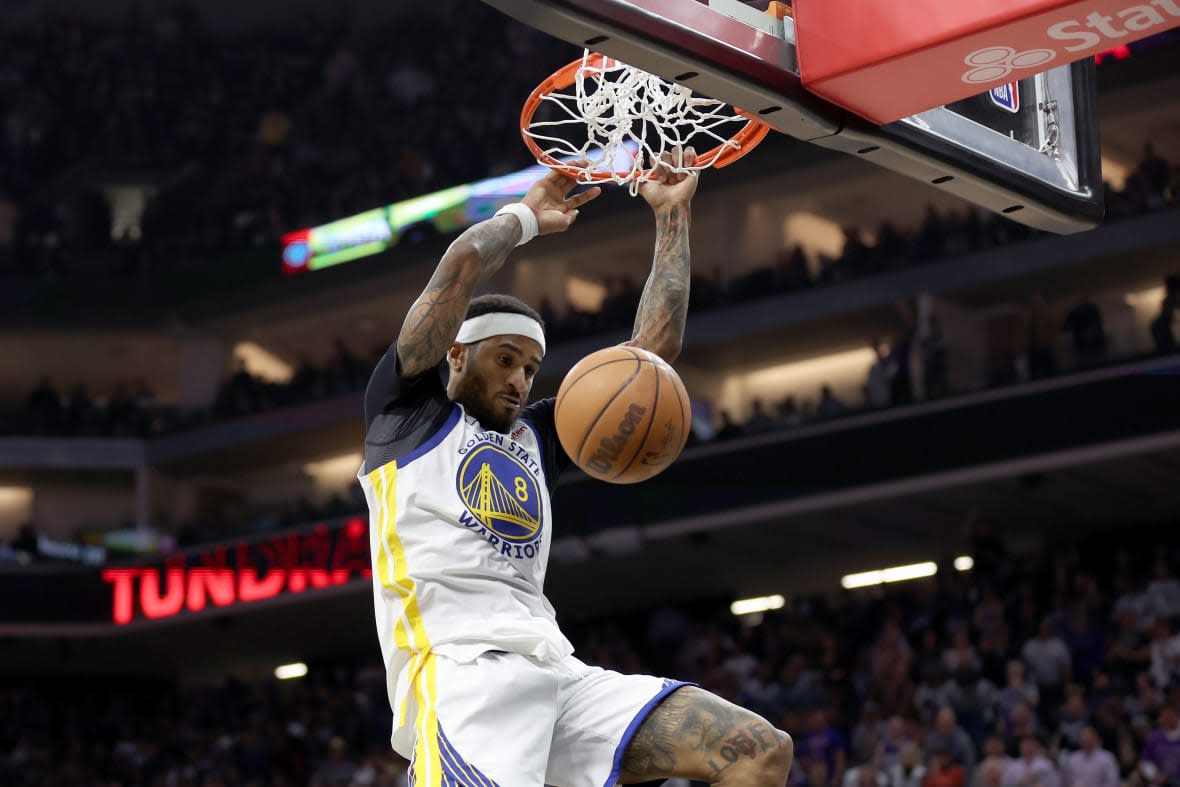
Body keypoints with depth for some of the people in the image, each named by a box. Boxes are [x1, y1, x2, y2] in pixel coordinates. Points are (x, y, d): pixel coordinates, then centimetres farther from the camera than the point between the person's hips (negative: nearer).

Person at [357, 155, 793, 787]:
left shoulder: (535, 437, 30)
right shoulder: (408, 411, 15)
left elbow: (654, 348, 28)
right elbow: (463, 262, 5)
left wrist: (672, 216, 29)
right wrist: (529, 216, 23)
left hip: (556, 669, 7)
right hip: (462, 672, -6)